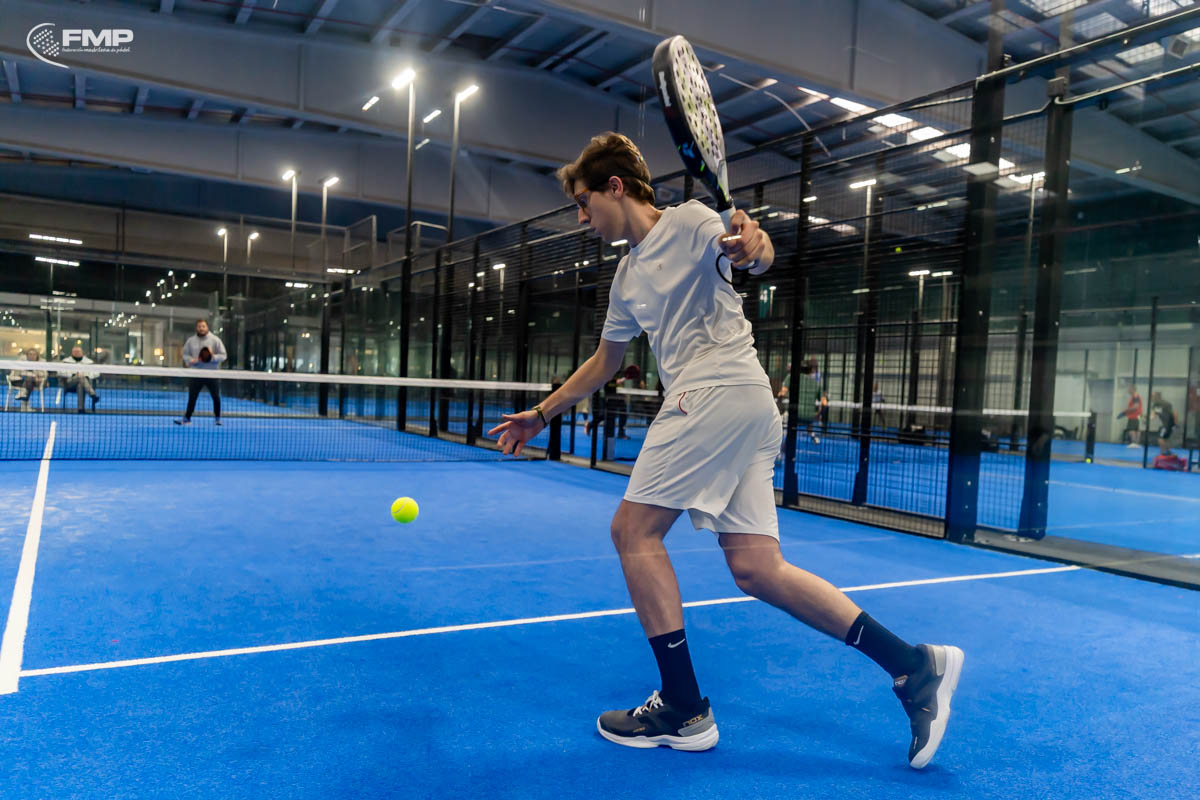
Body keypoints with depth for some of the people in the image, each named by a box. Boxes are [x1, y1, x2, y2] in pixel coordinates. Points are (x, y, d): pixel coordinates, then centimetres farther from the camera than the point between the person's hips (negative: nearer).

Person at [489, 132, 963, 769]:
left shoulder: (688, 221, 2)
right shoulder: (628, 275, 25)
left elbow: (755, 254, -16)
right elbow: (604, 361, 33)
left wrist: (752, 245, -40)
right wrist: (541, 415, 34)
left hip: (721, 389, -8)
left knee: (633, 529, -7)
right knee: (756, 570, 0)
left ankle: (683, 711, 0)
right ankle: (914, 665, 5)